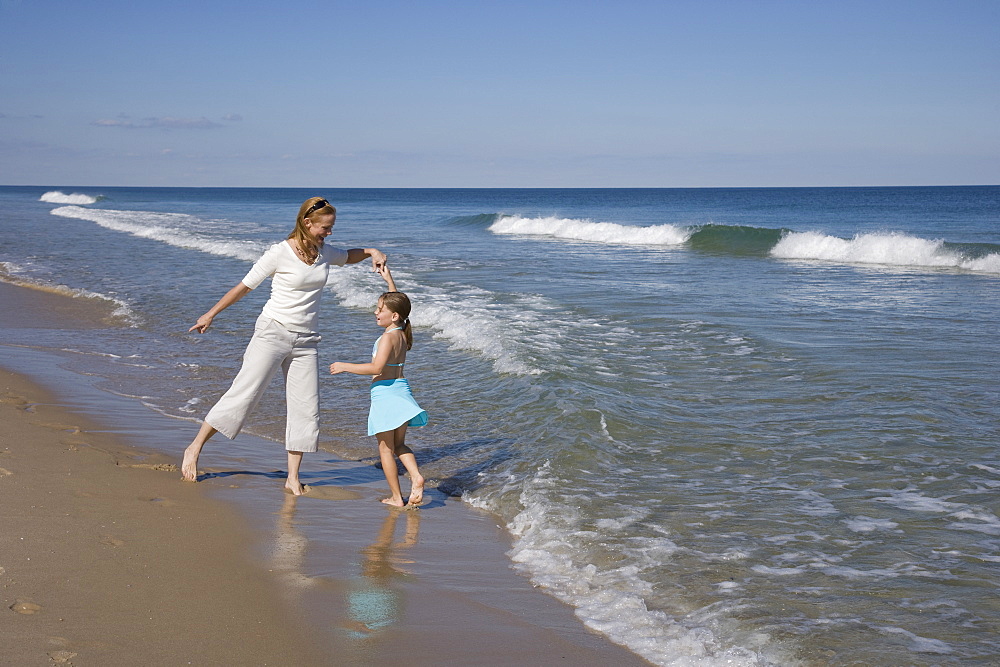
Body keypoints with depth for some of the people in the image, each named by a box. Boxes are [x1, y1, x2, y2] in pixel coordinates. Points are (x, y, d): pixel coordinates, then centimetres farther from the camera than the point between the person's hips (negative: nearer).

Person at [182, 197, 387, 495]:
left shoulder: (324, 253, 8)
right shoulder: (280, 253, -10)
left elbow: (348, 256, 31)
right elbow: (244, 286, -3)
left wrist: (371, 251, 9)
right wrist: (210, 315, 2)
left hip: (306, 341, 6)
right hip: (272, 333, -6)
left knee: (305, 408, 1)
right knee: (243, 395, -8)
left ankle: (293, 478, 8)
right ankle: (195, 447, 6)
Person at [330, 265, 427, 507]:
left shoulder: (388, 337, -16)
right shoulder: (403, 333, 8)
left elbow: (376, 367, -27)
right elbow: (397, 303, 27)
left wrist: (345, 367, -21)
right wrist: (389, 280, 31)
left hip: (385, 392, -8)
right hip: (401, 389, 8)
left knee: (386, 448, 3)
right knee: (399, 444, 17)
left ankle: (396, 497, 6)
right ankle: (416, 477, -5)